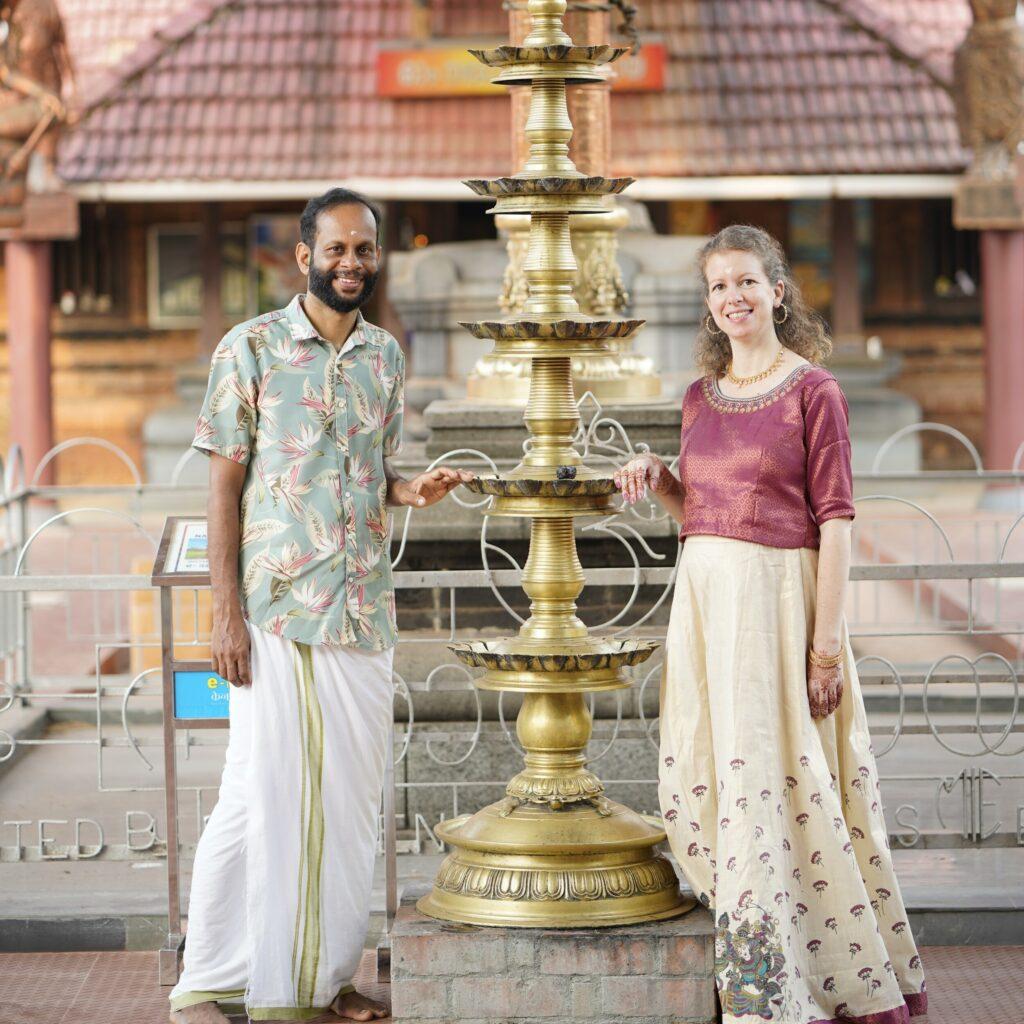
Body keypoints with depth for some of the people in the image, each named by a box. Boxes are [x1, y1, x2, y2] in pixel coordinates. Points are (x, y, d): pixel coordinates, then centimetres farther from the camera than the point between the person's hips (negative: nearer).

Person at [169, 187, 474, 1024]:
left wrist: (416, 490, -5)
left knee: (351, 792, 7)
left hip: (364, 610, 5)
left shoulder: (386, 355, 11)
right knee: (262, 791, -5)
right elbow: (225, 485, -4)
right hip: (277, 610, -5)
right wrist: (227, 611, -10)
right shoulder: (252, 348, -4)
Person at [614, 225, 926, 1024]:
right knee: (706, 787, 6)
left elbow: (836, 517, -9)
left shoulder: (812, 389, -6)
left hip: (780, 597, -6)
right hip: (704, 597, 7)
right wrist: (658, 481, 1)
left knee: (775, 778, -6)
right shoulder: (701, 397, 13)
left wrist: (827, 640, -14)